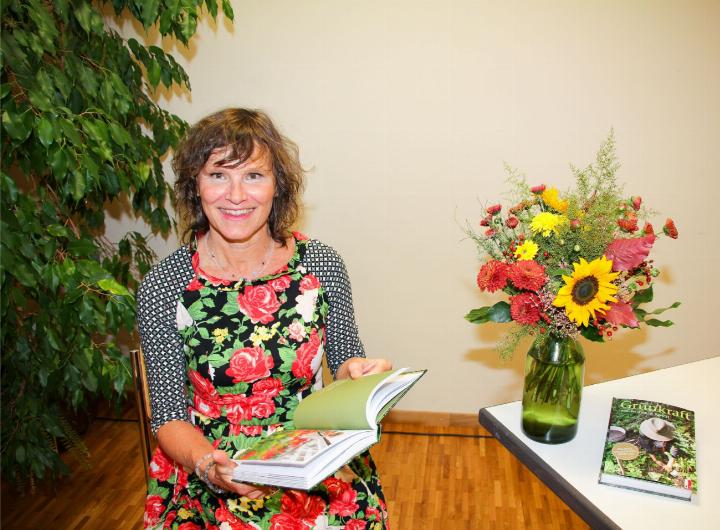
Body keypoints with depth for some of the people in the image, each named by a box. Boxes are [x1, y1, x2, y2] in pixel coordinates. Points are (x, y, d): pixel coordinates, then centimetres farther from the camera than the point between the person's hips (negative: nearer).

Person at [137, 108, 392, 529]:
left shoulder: (321, 264, -4)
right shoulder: (162, 287, -7)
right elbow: (169, 416, -3)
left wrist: (358, 371, -13)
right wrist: (207, 463, -21)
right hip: (208, 476, -1)